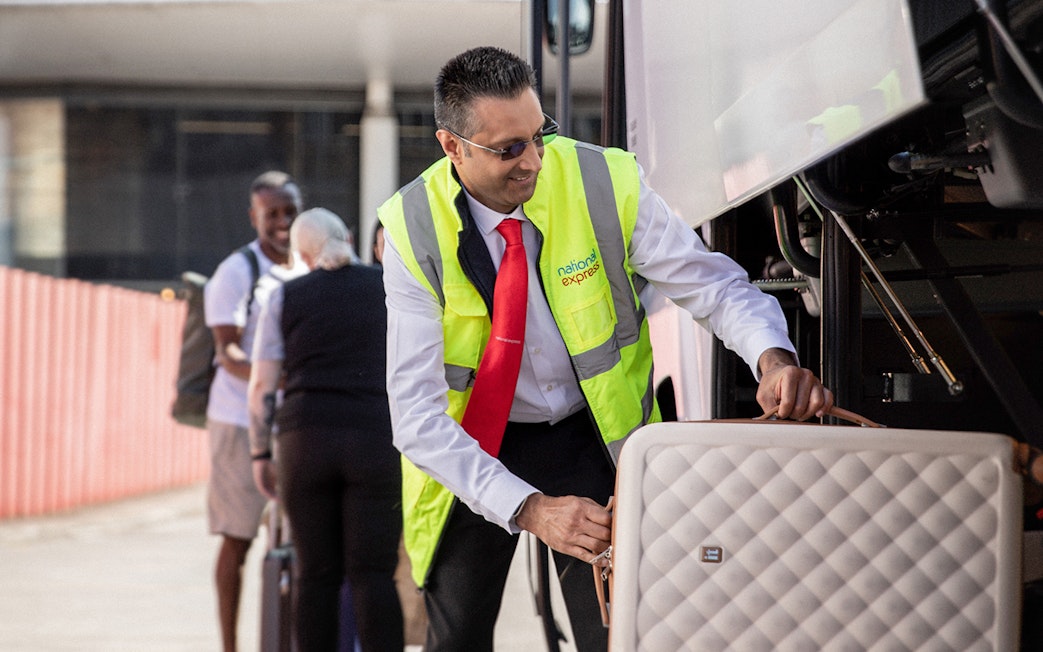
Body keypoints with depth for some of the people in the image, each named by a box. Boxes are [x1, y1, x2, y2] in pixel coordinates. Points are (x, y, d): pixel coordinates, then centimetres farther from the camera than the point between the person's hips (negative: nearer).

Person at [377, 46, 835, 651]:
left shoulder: (605, 182, -18)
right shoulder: (413, 229, -21)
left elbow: (714, 284, -12)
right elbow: (416, 412, -25)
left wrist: (773, 358, -36)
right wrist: (528, 508, -36)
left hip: (595, 437, 1)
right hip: (470, 448, 0)